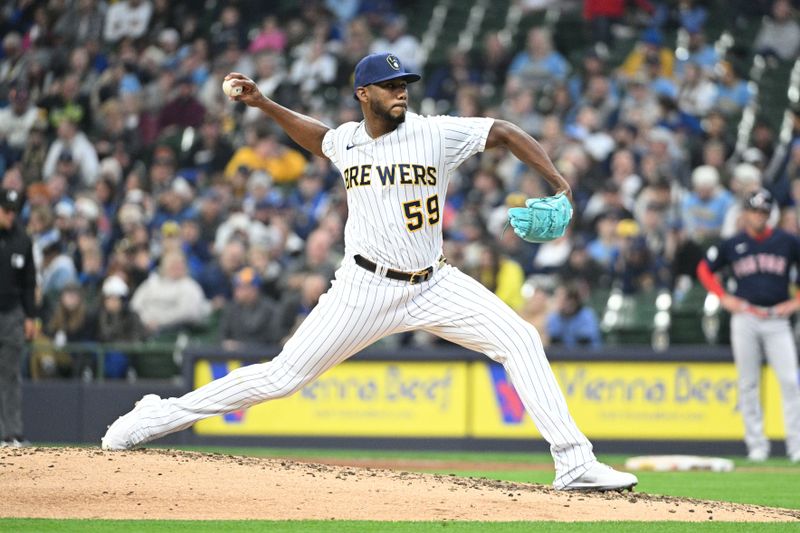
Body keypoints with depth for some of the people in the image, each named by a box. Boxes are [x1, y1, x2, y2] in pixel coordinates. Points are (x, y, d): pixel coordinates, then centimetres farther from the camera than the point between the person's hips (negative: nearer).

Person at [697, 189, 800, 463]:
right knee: (748, 384, 0)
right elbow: (705, 268, 17)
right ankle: (756, 444, 6)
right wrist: (724, 298, 6)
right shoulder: (732, 245, 6)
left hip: (777, 320, -1)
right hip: (744, 319, 1)